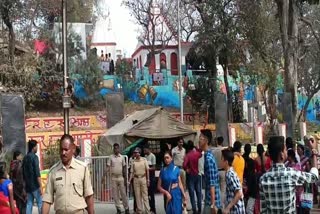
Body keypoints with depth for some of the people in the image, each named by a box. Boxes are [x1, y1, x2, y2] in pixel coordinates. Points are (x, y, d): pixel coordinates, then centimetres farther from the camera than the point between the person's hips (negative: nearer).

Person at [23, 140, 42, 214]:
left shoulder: (25, 158, 11)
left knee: (29, 204, 8)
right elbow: (37, 174, -18)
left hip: (28, 185, 7)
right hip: (35, 185, -7)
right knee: (40, 203, -2)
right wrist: (40, 186, -17)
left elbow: (23, 172, 17)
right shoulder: (34, 157, -12)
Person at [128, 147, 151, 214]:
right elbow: (132, 172, 6)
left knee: (145, 195, -1)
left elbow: (147, 170, 1)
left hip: (143, 178, -2)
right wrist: (129, 181, -1)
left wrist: (148, 180, -4)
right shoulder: (133, 162, 4)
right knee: (137, 195, 5)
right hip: (136, 179, 2)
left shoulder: (144, 160, 0)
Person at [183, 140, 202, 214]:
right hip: (198, 174, 4)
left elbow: (184, 165, -26)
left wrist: (187, 169, -9)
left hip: (190, 175, -4)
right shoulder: (198, 153, -4)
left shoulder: (188, 155, -15)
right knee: (198, 192, 12)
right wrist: (196, 149, 15)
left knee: (192, 193, 2)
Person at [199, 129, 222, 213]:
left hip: (211, 201, -9)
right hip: (209, 200, 9)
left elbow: (212, 184, -22)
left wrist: (213, 204, -22)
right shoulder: (208, 155, 9)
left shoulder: (208, 158, -19)